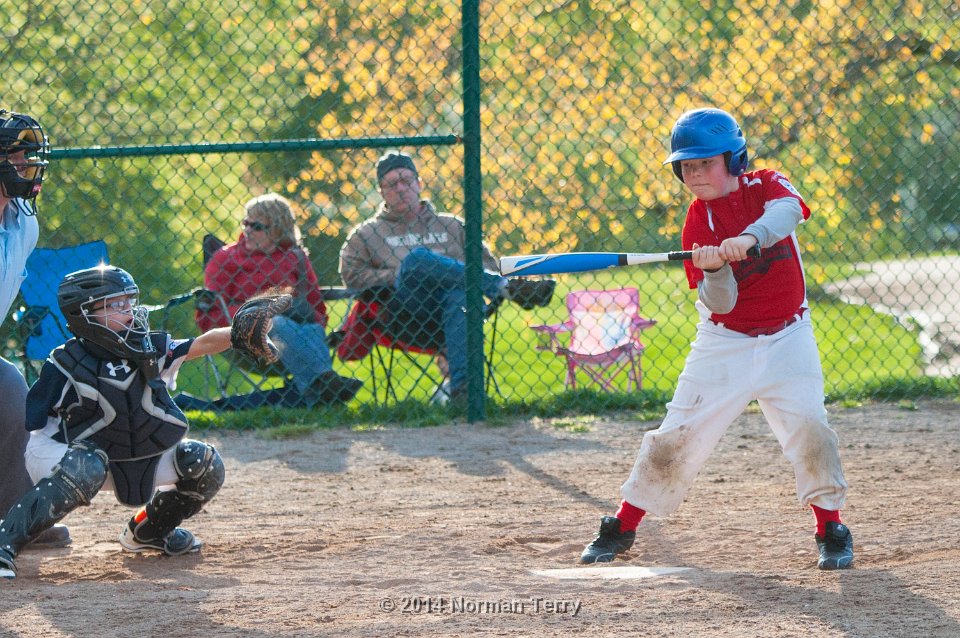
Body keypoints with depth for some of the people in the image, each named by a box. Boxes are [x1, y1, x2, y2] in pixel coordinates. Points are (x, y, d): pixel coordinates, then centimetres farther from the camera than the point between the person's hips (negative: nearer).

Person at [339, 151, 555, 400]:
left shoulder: (451, 226, 29)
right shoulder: (365, 234, 24)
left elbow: (487, 261, 23)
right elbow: (352, 276, 9)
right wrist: (399, 276, -1)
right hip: (403, 315, -1)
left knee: (458, 297, -38)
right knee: (417, 258, -30)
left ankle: (461, 383, -58)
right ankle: (506, 288, -34)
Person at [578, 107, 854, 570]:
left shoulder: (766, 185, -5)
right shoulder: (698, 220, -6)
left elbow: (787, 210, -31)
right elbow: (719, 303, -12)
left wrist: (749, 238, -49)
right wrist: (715, 271, -34)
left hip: (786, 337, 0)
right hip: (724, 341, 0)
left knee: (808, 424, -14)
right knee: (678, 434, -1)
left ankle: (831, 530, 2)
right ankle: (622, 528, 10)